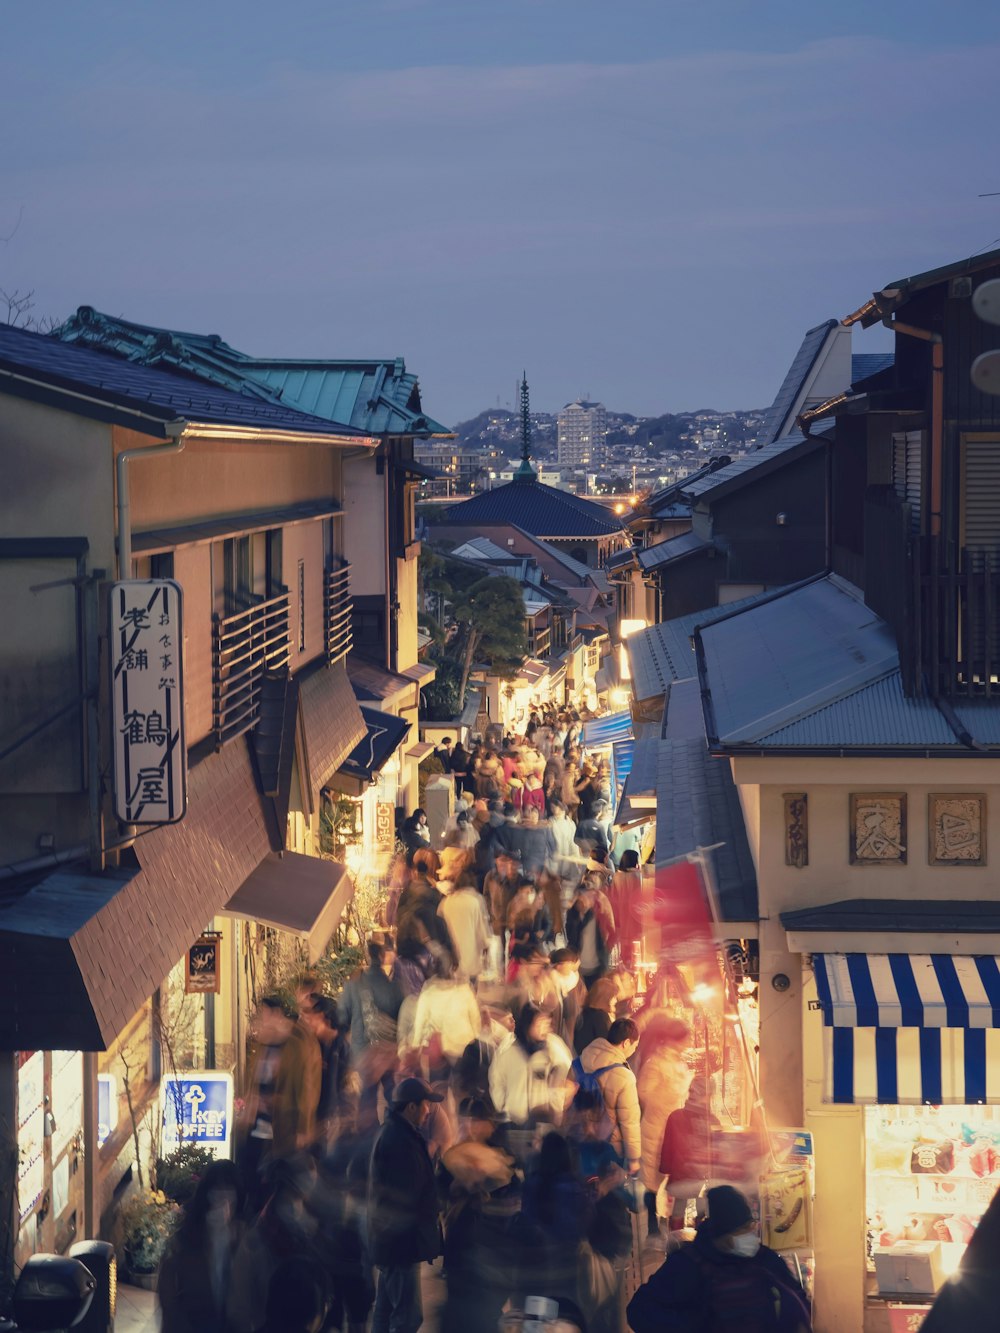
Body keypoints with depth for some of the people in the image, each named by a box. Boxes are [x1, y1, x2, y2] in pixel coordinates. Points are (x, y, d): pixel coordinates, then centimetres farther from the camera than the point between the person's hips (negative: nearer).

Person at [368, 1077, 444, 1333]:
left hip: (390, 1241, 11)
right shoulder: (399, 1139, -20)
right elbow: (407, 1195, -22)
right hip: (402, 1242, -11)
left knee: (386, 1312, 16)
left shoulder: (393, 1133, 14)